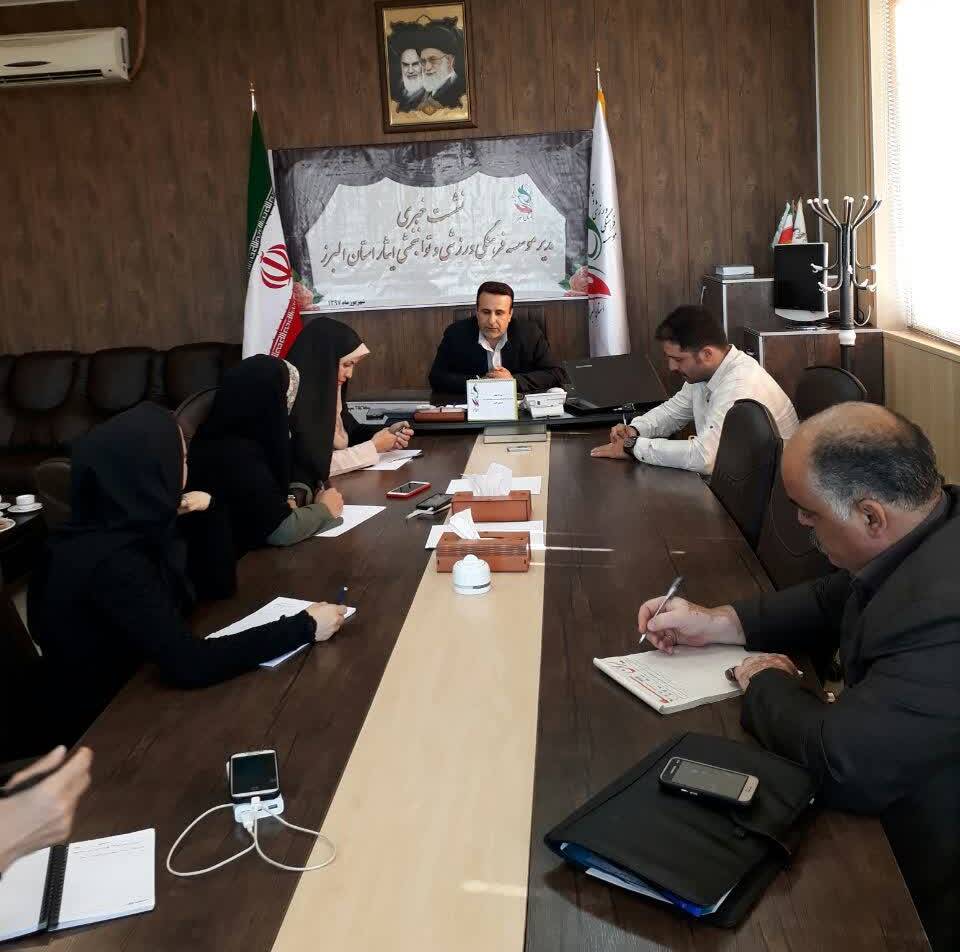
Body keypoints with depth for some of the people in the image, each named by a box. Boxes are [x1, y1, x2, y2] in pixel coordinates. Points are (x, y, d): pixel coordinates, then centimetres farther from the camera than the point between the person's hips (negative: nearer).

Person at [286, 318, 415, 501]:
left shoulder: (327, 391, 4)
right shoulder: (295, 401, -21)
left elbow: (349, 431, 20)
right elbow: (319, 464, -23)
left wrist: (388, 433, 2)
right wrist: (373, 447, -13)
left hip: (339, 486, 8)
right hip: (307, 497, -8)